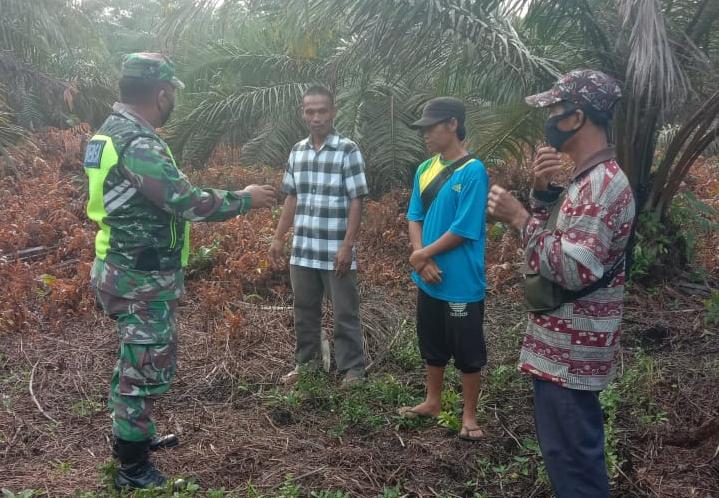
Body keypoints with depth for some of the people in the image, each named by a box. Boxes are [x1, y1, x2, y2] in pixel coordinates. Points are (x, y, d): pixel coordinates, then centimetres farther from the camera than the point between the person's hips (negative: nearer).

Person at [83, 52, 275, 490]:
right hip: (144, 281, -10)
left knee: (135, 360, 23)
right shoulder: (138, 144, -25)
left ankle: (133, 436, 40)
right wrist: (244, 199, -11)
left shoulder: (114, 131, 8)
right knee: (147, 368, 2)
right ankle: (133, 469, 16)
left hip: (130, 271, 10)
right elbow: (189, 203, -26)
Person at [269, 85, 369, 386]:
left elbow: (356, 202, -10)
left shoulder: (348, 150, -8)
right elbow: (292, 199, 14)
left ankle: (353, 369, 20)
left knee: (345, 314, 6)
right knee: (304, 311, 16)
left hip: (336, 252, -5)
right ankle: (306, 362, 33)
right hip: (302, 251, 5)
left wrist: (347, 246, -16)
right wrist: (278, 239, 12)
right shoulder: (297, 151, 8)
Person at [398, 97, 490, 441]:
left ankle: (469, 415, 24)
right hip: (429, 279, 7)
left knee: (468, 352, 8)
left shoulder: (473, 171, -16)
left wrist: (422, 255, -10)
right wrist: (422, 261, -9)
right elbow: (414, 217, 6)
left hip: (462, 282, -7)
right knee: (432, 346, 21)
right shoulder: (425, 170, 5)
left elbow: (464, 229, -19)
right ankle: (433, 402, 39)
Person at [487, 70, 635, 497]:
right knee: (574, 449, 22)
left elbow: (575, 270, -28)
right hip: (567, 344, 10)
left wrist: (519, 217, -22)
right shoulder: (592, 178, 12)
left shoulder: (602, 182, -21)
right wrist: (543, 191, 1)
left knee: (571, 455, 2)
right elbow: (557, 242, 15)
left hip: (570, 349, -10)